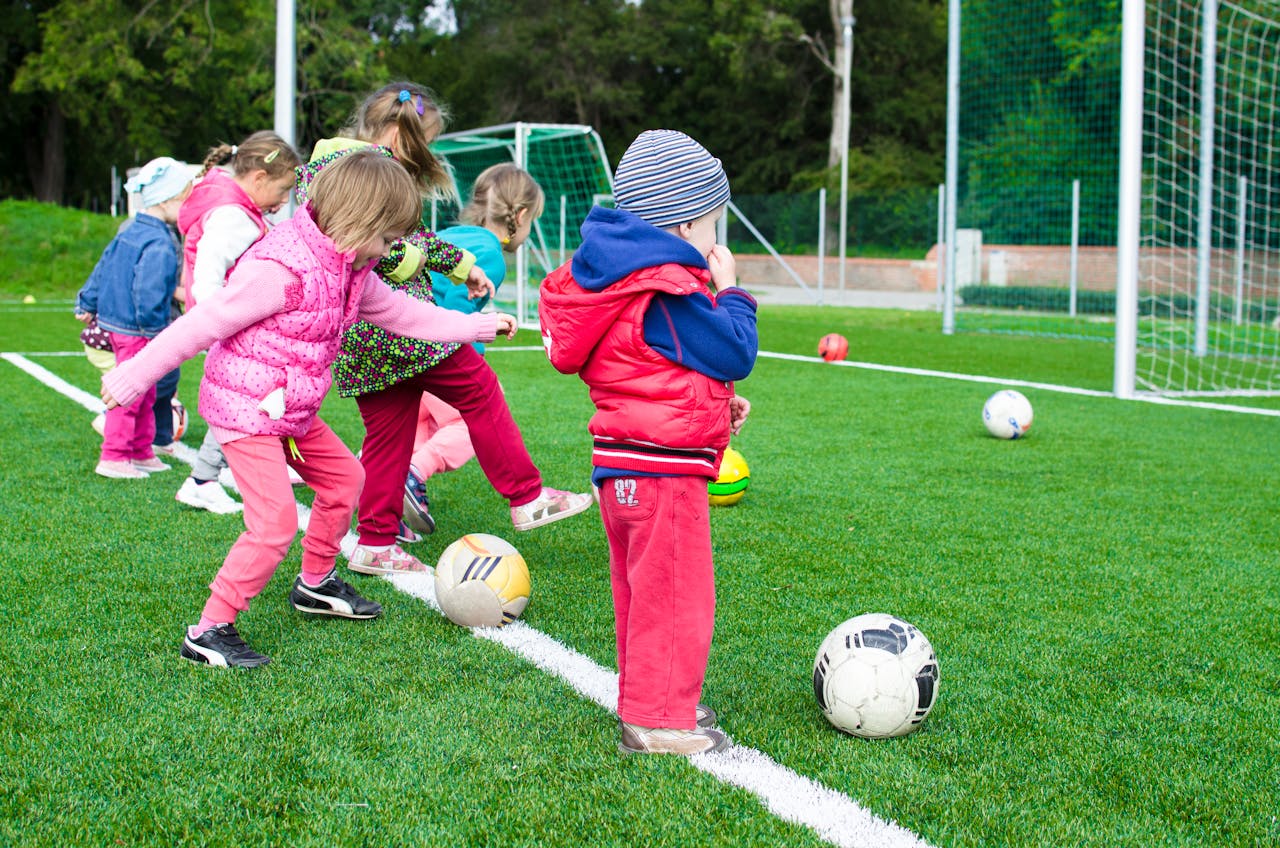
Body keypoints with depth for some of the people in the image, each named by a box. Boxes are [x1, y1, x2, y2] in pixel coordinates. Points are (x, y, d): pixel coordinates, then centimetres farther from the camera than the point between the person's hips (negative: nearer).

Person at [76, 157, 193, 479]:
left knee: (145, 395, 19)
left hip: (115, 322, 10)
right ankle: (113, 458, 4)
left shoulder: (130, 232, 9)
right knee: (130, 395, -2)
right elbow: (149, 295, -27)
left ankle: (142, 453, 28)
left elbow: (103, 268, 18)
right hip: (138, 332, -10)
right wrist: (157, 327, -16)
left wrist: (87, 305, 26)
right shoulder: (159, 246, -22)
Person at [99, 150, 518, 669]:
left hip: (292, 411, 10)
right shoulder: (281, 269, -26)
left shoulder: (350, 270, 4)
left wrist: (477, 327, 23)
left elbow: (400, 313, 19)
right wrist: (135, 376, -19)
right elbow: (202, 324, -23)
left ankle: (315, 585, 39)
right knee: (276, 521, -15)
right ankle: (209, 632, -6)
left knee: (344, 476, 20)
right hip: (243, 408, -10)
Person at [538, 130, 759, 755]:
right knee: (677, 594, -3)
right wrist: (729, 291, -1)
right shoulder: (670, 293, -20)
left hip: (623, 465, 11)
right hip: (663, 468, -11)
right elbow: (735, 354, -15)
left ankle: (647, 702, 31)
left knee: (643, 591, 19)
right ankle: (659, 720, 3)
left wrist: (715, 399, 18)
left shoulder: (623, 279, 13)